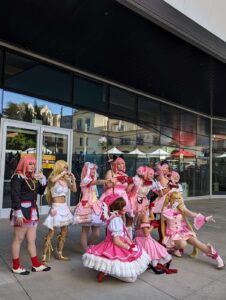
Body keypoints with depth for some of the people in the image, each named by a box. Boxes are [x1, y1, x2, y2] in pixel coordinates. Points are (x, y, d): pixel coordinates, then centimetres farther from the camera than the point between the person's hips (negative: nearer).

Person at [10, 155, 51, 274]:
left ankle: (36, 265, 21)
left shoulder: (33, 177, 13)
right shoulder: (17, 177, -10)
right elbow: (15, 196, -17)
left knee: (32, 239, 13)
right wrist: (18, 213, -23)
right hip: (22, 211, -8)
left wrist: (43, 179, 2)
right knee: (18, 239, 3)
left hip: (32, 211, 8)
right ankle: (16, 266, 16)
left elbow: (41, 192, 16)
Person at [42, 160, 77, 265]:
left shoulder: (65, 180, 6)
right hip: (56, 207, -7)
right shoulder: (53, 179, -11)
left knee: (64, 232, 15)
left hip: (64, 207, 7)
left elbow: (74, 189, 11)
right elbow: (52, 180, -36)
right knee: (51, 233, -6)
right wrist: (62, 174, -26)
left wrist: (73, 179, 0)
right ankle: (44, 258, 1)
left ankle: (59, 254, 29)